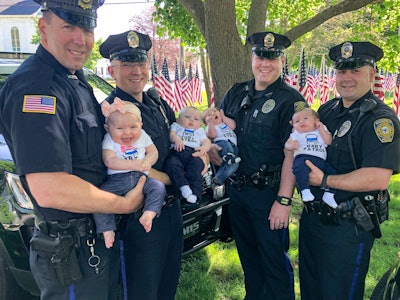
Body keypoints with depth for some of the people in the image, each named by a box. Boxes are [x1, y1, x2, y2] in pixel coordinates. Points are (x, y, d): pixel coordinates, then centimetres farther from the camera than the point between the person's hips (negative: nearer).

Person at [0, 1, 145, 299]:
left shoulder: (74, 79, 9)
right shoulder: (37, 85, -24)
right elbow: (49, 190, -32)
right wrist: (124, 204, -19)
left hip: (94, 239, 9)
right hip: (71, 253, -9)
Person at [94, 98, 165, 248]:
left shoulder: (142, 135, 8)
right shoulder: (109, 140, -2)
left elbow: (153, 152, 8)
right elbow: (110, 161, -15)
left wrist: (146, 162, -15)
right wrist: (133, 164, -23)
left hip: (140, 177, 3)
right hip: (117, 179, -2)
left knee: (158, 187, -20)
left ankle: (149, 214, -24)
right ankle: (107, 229, -13)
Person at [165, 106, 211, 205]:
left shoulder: (200, 131, 37)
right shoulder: (176, 126, 33)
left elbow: (207, 142, 21)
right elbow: (171, 135, 13)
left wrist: (204, 148, -3)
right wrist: (176, 139, -12)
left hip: (193, 153, 0)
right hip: (177, 152, 0)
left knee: (197, 164, -33)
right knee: (172, 164, -34)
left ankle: (194, 192, -41)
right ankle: (184, 186, -42)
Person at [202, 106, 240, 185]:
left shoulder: (226, 122, 31)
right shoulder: (210, 127, 18)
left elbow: (233, 126, 8)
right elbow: (212, 135, -4)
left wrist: (223, 117, 13)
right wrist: (210, 123, -6)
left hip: (233, 147, 2)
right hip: (220, 146, -2)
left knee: (234, 164, -27)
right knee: (225, 143, -37)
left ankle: (219, 179, -36)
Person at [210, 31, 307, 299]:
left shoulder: (291, 101, -13)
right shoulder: (237, 93, 6)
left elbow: (292, 154, -18)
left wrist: (283, 201, -22)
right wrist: (210, 147, -2)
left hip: (268, 193, -6)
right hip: (237, 187, 7)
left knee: (274, 260, 6)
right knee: (247, 253, 23)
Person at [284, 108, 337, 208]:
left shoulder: (322, 130, 24)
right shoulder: (296, 133, 22)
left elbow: (329, 141, 10)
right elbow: (287, 144, 14)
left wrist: (321, 129, 3)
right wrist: (292, 146, -9)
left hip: (320, 160, 3)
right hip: (303, 157, -3)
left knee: (333, 172, -17)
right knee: (300, 167, -38)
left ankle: (329, 194, -2)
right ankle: (305, 191, -35)